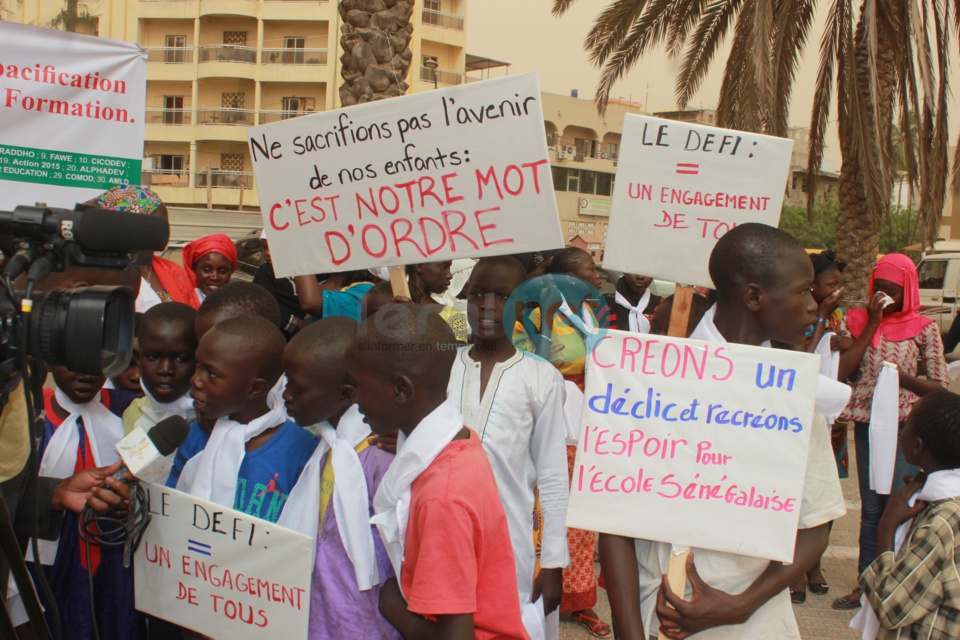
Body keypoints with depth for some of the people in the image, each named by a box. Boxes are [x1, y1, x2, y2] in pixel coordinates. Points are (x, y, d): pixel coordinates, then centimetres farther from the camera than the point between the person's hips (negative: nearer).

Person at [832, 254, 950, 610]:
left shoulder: (923, 328, -1)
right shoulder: (856, 321, 5)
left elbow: (939, 387, -1)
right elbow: (841, 372, -8)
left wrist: (900, 377, -18)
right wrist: (872, 325, -8)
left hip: (905, 425, -3)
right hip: (866, 423, 3)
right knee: (871, 508, 13)